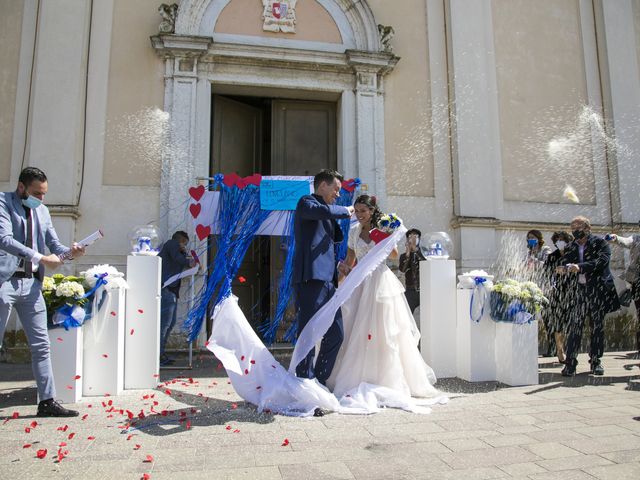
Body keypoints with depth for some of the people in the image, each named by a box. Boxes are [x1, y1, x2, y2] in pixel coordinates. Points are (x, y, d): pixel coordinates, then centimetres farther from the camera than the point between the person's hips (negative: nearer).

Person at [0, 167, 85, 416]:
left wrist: (70, 252, -9)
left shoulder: (42, 210, 14)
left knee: (41, 344, 6)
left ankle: (47, 401, 12)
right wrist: (41, 258, -23)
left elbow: (54, 244, 12)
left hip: (31, 283, 6)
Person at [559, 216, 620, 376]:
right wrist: (563, 269, -21)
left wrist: (580, 267, -27)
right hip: (578, 291, 2)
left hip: (598, 290, -2)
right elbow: (565, 263, 3)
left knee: (597, 326, 7)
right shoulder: (571, 248, 11)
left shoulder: (600, 243, 0)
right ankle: (570, 363, -2)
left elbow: (602, 260, -17)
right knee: (575, 326, -4)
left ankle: (596, 361, 20)